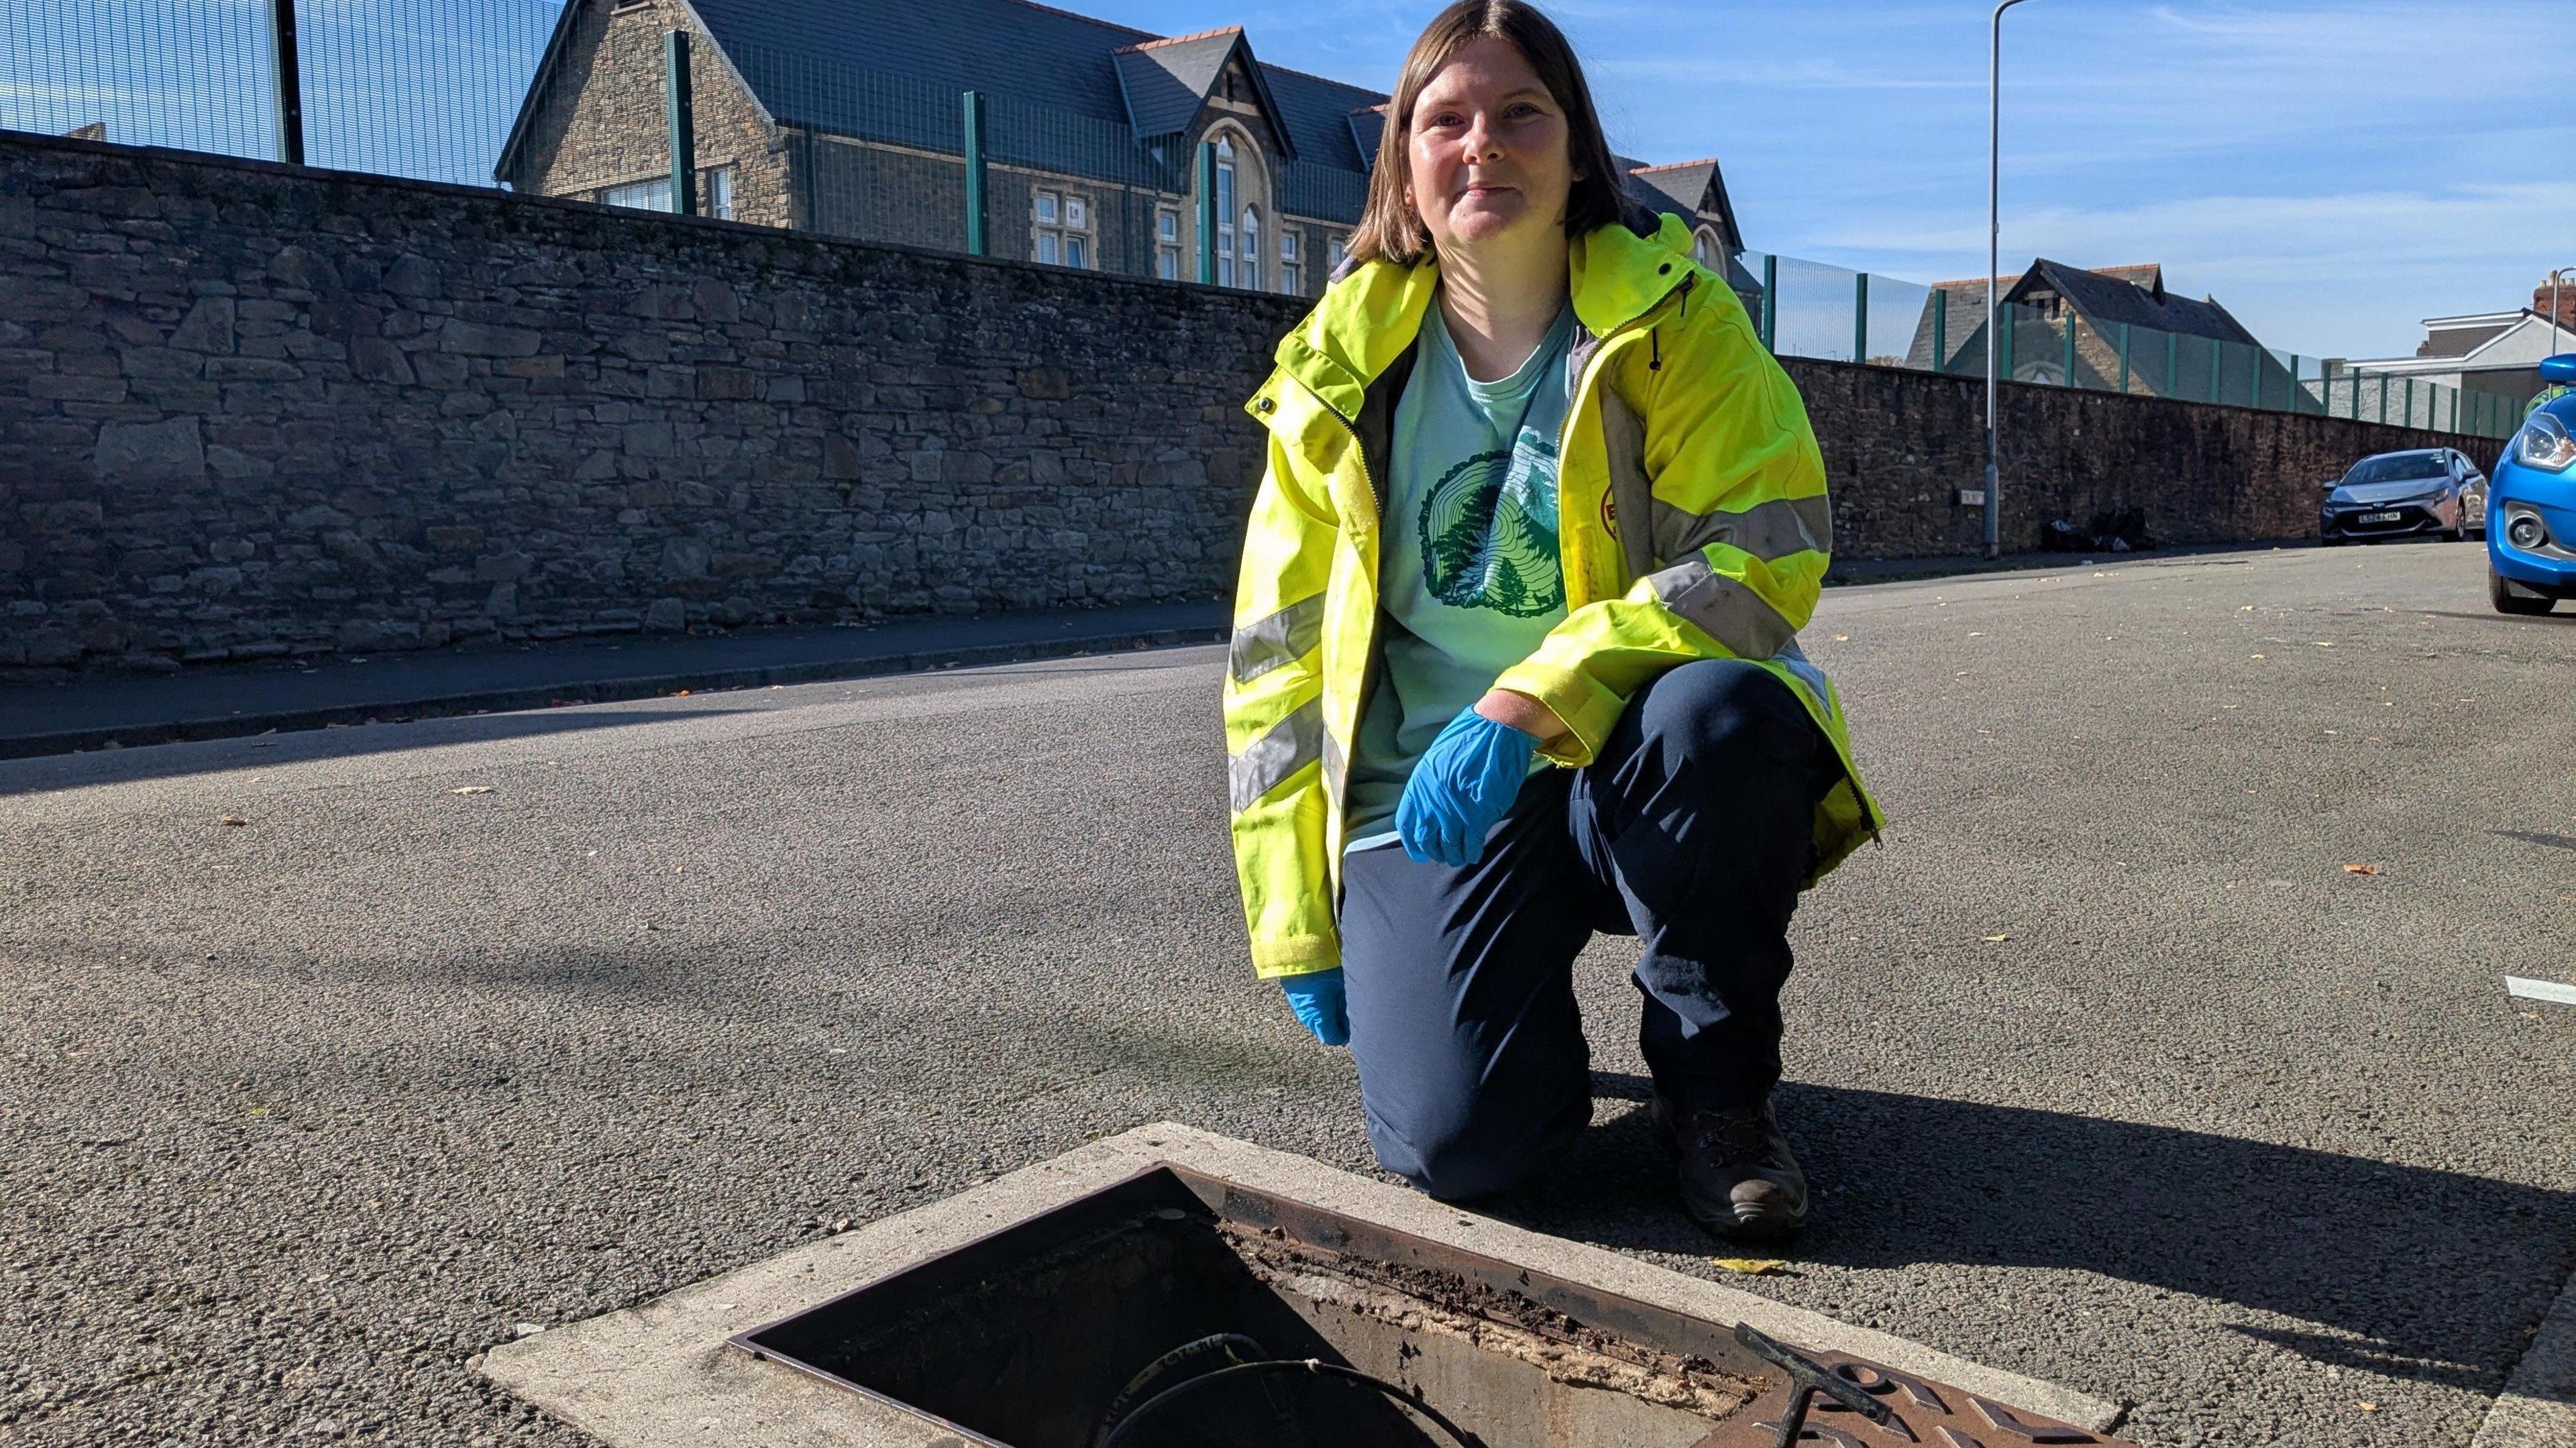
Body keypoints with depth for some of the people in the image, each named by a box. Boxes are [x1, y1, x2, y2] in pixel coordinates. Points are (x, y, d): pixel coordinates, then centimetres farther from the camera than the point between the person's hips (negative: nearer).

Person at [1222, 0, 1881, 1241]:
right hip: (1432, 795, 0)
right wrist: (1299, 928, 4)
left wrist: (1532, 703, -29)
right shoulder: (1343, 372, 2)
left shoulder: (1674, 321, -4)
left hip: (1635, 772, 0)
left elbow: (1767, 557, -16)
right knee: (1453, 1141, -22)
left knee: (1721, 713, -36)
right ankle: (1539, 1033, 17)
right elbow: (1276, 663, 5)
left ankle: (1718, 1087, -8)